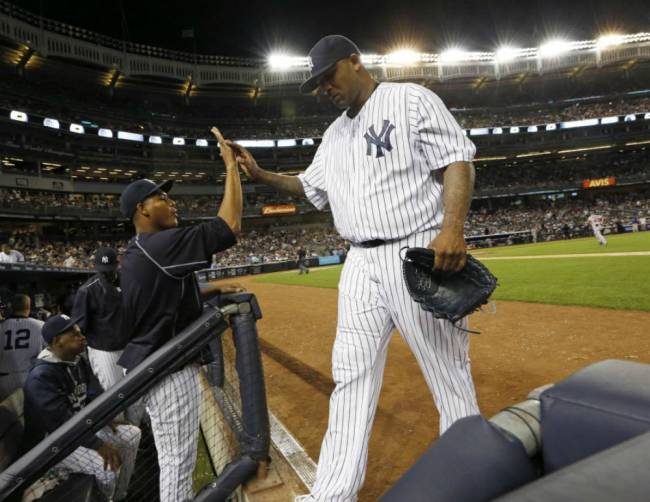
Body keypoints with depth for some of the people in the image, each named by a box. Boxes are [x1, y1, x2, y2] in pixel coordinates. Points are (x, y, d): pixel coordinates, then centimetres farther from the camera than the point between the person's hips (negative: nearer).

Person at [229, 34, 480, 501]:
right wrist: (261, 175, 16)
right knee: (351, 377, 7)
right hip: (361, 264, 7)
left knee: (449, 373, 4)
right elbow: (310, 186, 29)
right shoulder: (334, 135, 19)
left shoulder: (411, 99, -1)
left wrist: (453, 228, -24)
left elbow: (458, 162, -9)